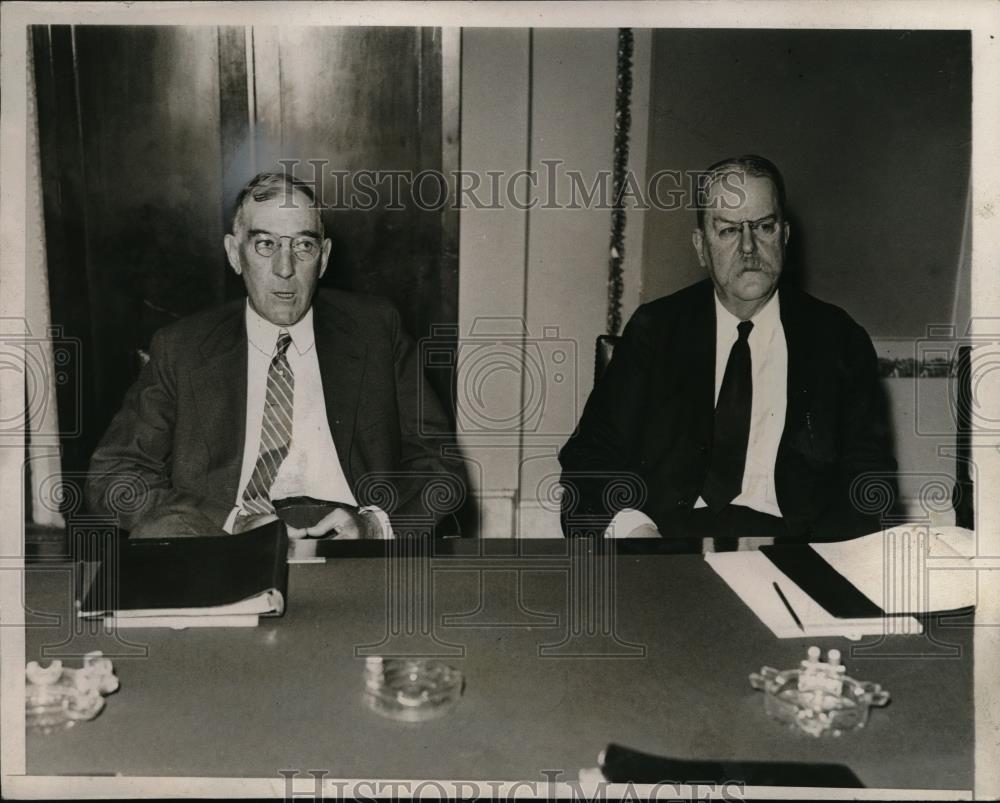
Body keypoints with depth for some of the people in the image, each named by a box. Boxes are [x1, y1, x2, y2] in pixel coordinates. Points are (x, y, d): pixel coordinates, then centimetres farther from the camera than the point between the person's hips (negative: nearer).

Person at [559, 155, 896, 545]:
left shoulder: (838, 339, 10)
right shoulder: (654, 329, 11)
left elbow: (868, 475, 4)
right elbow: (591, 454, 5)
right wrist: (627, 525, -17)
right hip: (666, 531, 0)